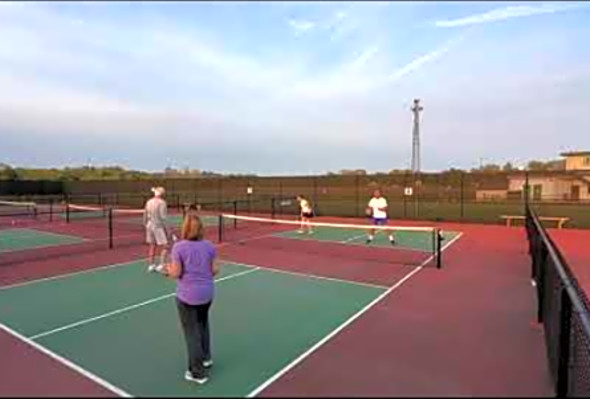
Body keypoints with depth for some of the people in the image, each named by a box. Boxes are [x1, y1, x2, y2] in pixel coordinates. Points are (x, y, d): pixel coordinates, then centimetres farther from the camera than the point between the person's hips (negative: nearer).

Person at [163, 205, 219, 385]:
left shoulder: (179, 247, -16)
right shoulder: (209, 246, -5)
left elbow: (176, 273, -14)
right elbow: (215, 270, -3)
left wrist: (168, 269, 7)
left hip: (187, 296, -4)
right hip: (207, 293, 5)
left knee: (192, 332, 8)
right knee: (203, 325, 27)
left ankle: (198, 372, 18)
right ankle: (206, 358, 42)